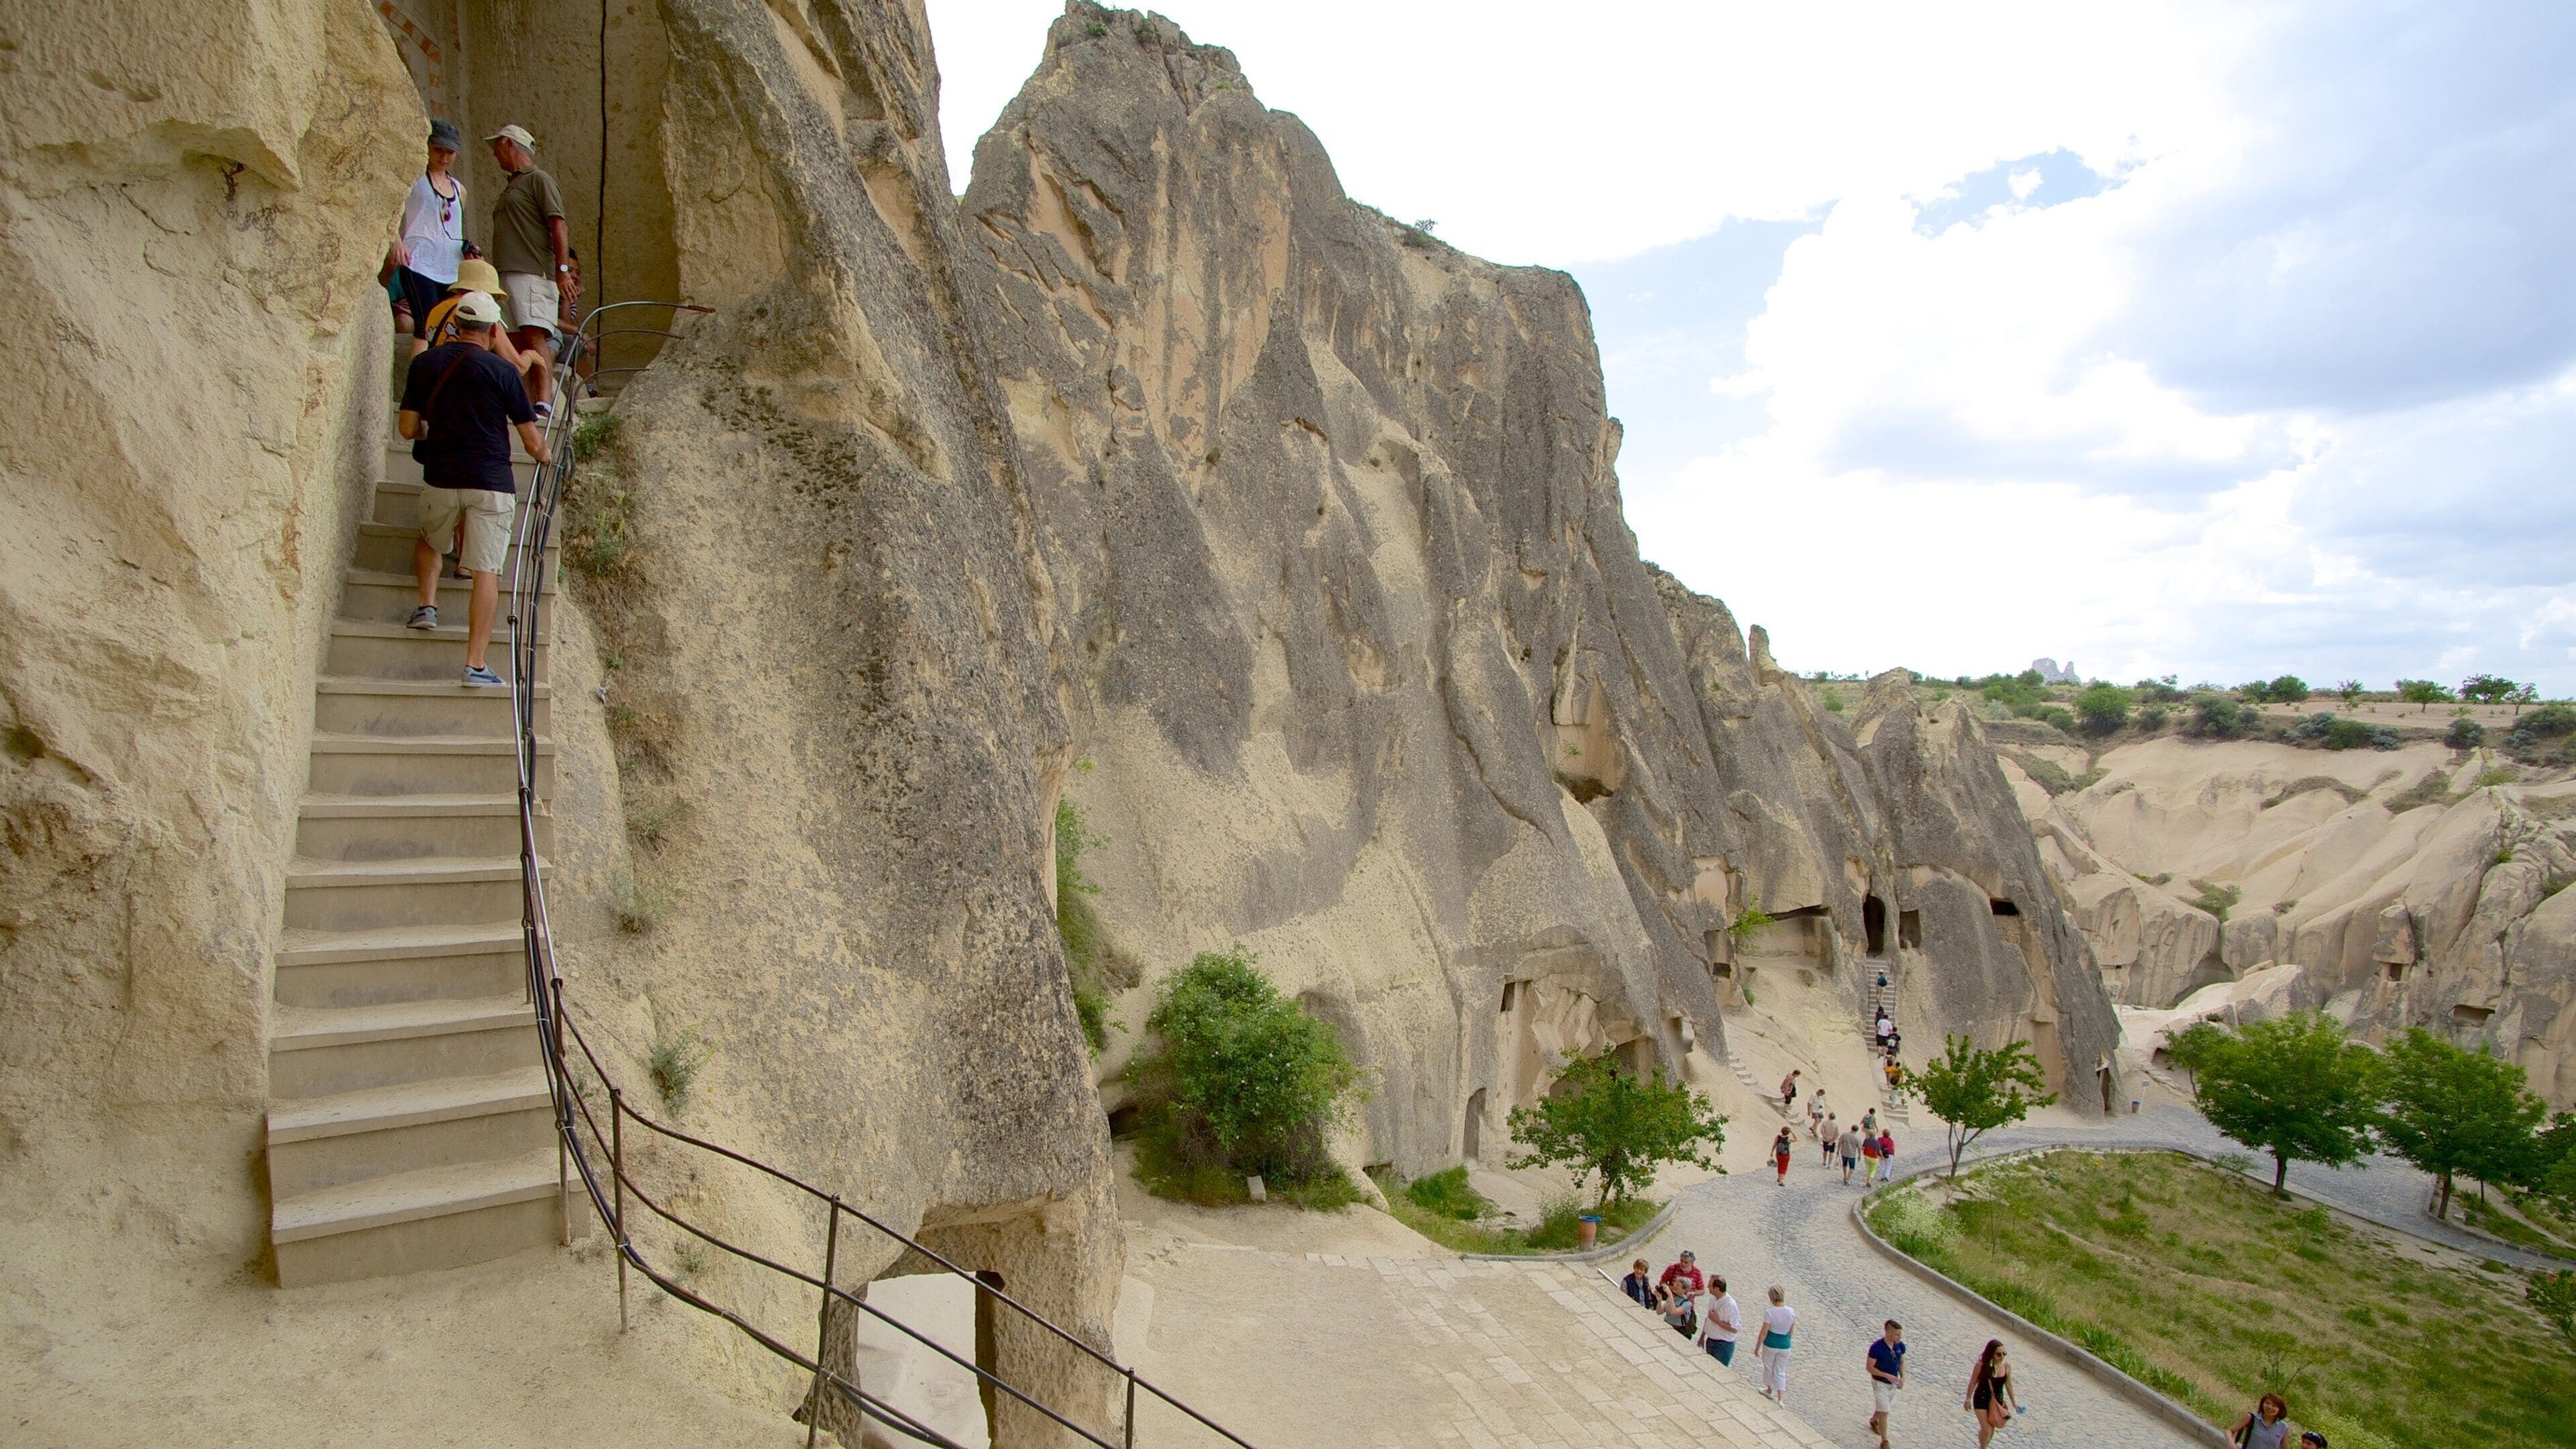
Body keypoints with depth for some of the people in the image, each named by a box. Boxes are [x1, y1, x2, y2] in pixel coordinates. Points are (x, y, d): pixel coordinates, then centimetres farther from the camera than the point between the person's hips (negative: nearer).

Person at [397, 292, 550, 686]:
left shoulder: (425, 363, 5)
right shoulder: (502, 371, -4)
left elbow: (407, 428, 6)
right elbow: (532, 441, -3)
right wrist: (545, 457, 20)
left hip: (440, 480, 3)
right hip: (491, 483, -3)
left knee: (429, 541, 33)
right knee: (486, 572, -3)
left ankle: (428, 605, 15)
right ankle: (475, 665, -6)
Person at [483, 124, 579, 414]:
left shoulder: (538, 180, 1)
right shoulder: (512, 186, 28)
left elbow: (559, 225, -10)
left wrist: (563, 268, -19)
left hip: (533, 273, -9)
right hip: (508, 274, 9)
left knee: (534, 336, -18)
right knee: (516, 341, 2)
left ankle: (543, 402, -25)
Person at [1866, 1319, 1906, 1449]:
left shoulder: (1900, 1346, -13)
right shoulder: (1876, 1347, -29)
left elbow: (1902, 1362, 5)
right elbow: (1870, 1368, -20)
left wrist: (1903, 1377, -10)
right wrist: (1887, 1376, -28)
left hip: (1893, 1383, 6)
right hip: (1880, 1383, -6)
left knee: (1882, 1407, 24)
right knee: (1884, 1411, -5)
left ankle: (1874, 1421, 54)